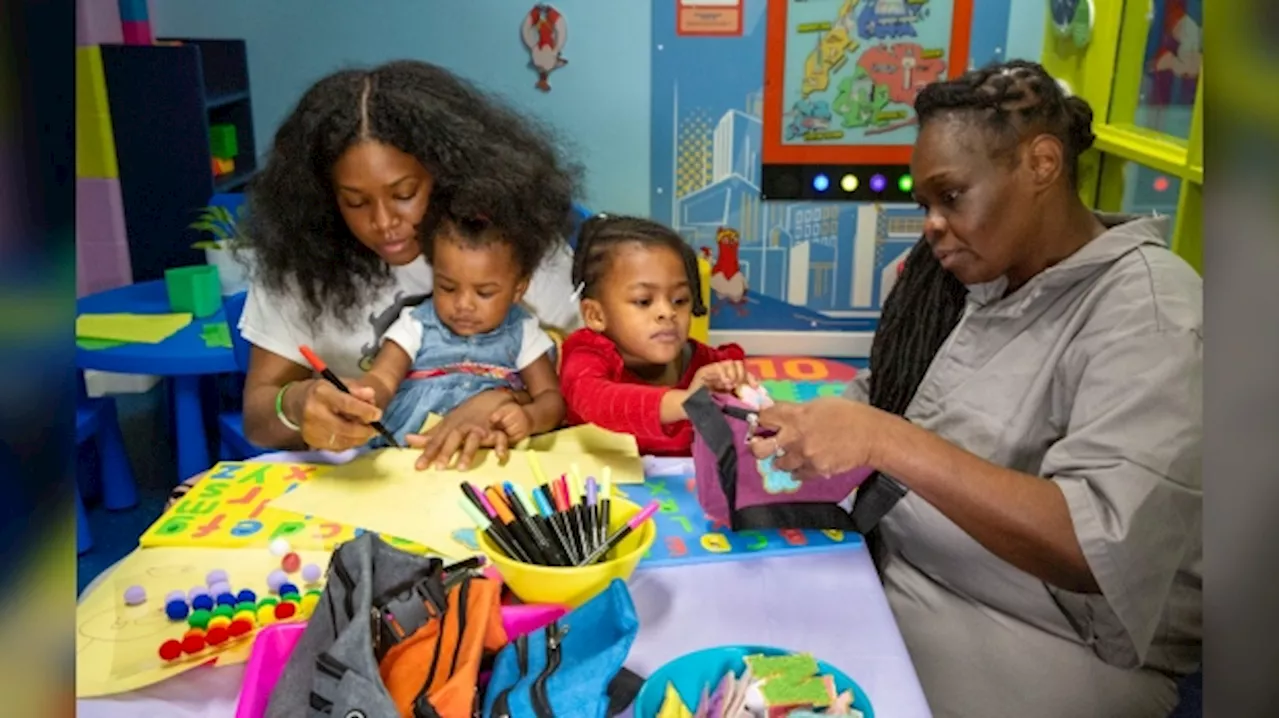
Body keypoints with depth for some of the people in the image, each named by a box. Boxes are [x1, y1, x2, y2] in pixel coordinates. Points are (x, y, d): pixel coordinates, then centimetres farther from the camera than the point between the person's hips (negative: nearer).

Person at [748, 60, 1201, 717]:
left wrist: (883, 440, -33)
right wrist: (826, 433, -12)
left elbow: (1101, 548, -27)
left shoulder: (1147, 314, -16)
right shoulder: (986, 276, 7)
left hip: (1028, 639, -6)